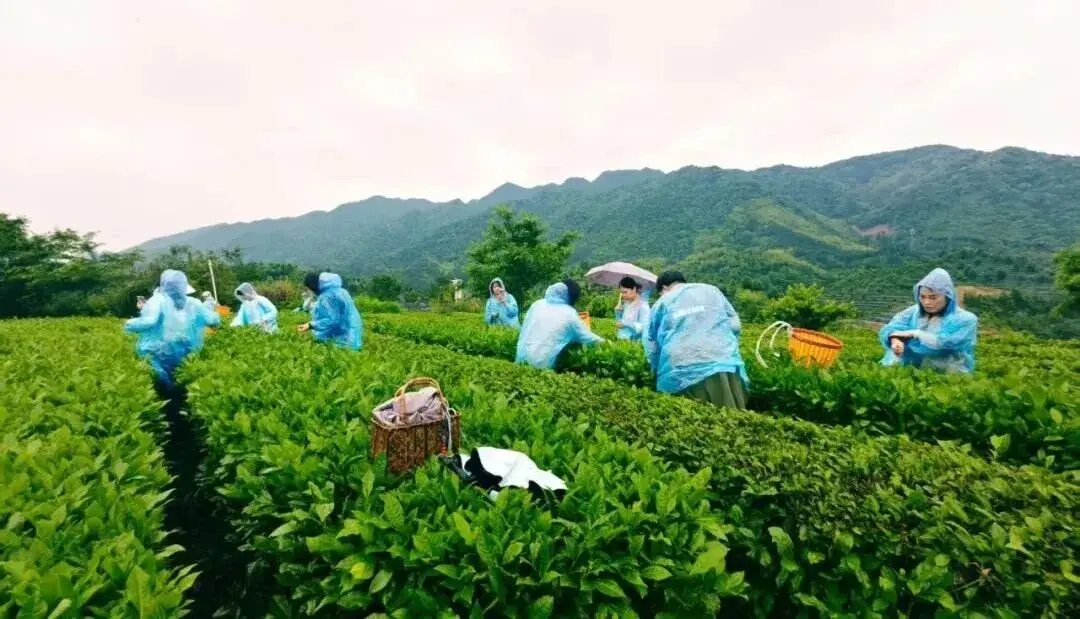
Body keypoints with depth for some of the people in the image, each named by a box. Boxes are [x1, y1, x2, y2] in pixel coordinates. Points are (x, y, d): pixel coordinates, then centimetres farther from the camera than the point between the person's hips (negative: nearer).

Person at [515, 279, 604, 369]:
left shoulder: (538, 304, 7)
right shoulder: (569, 313, -3)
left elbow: (524, 332, 13)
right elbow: (588, 338, 5)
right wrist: (603, 341, 21)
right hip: (542, 364, -5)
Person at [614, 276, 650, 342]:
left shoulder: (643, 305, -12)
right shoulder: (626, 303, 10)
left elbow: (644, 327, -19)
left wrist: (626, 324, -22)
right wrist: (618, 311, 3)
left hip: (635, 342, -6)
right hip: (622, 340, 6)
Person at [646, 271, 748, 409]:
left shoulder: (661, 303, 17)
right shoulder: (711, 290, 20)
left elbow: (652, 347, 16)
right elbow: (735, 325, 15)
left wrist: (658, 371, 29)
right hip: (722, 366, 1)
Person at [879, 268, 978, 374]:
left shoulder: (965, 319, -2)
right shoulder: (915, 311, 6)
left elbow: (947, 343, -18)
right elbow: (889, 329, -6)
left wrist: (915, 333, -11)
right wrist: (895, 339, -27)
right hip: (914, 369, 1)